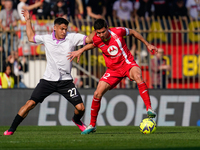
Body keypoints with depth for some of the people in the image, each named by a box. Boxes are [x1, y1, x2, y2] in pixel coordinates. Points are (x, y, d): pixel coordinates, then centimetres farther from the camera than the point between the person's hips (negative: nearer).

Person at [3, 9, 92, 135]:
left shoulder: (72, 37, -3)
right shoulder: (46, 39, 3)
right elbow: (31, 37, 21)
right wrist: (28, 20, 21)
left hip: (66, 81, 0)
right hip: (48, 79, 0)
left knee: (80, 107, -7)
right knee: (30, 103, -10)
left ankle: (77, 120, 30)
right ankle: (12, 129, 0)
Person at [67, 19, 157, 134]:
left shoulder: (118, 31, -17)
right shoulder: (96, 40, -10)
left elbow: (133, 32, 3)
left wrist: (147, 44, 9)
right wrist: (81, 50, 3)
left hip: (127, 64, -3)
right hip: (113, 69, 3)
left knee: (137, 76, -39)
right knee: (97, 94, -8)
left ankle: (149, 109, -38)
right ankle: (92, 125, 12)